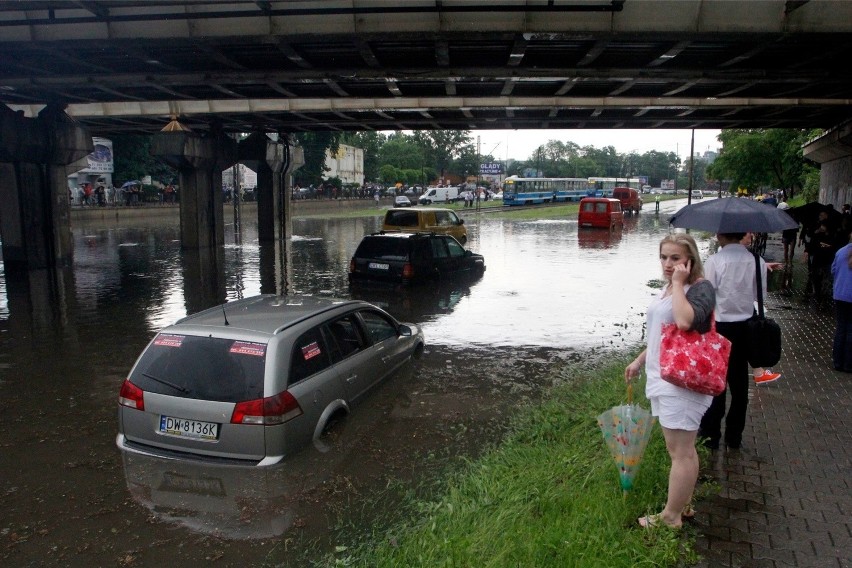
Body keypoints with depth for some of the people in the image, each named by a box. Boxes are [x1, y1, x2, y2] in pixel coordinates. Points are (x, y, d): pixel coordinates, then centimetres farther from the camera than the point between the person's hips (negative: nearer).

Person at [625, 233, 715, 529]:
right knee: (680, 449, 19)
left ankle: (671, 516, 13)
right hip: (664, 378, 9)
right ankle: (683, 505, 32)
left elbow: (685, 321, -34)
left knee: (681, 452, 2)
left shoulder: (700, 288, -14)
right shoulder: (669, 288, 13)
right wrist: (640, 360, 24)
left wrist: (678, 284, -23)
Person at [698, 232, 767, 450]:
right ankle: (734, 436, 26)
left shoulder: (714, 262, -15)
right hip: (744, 327, 4)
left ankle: (711, 434, 18)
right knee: (739, 383, 14)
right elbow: (761, 295, 1)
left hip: (718, 327, -4)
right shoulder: (757, 261, -4)